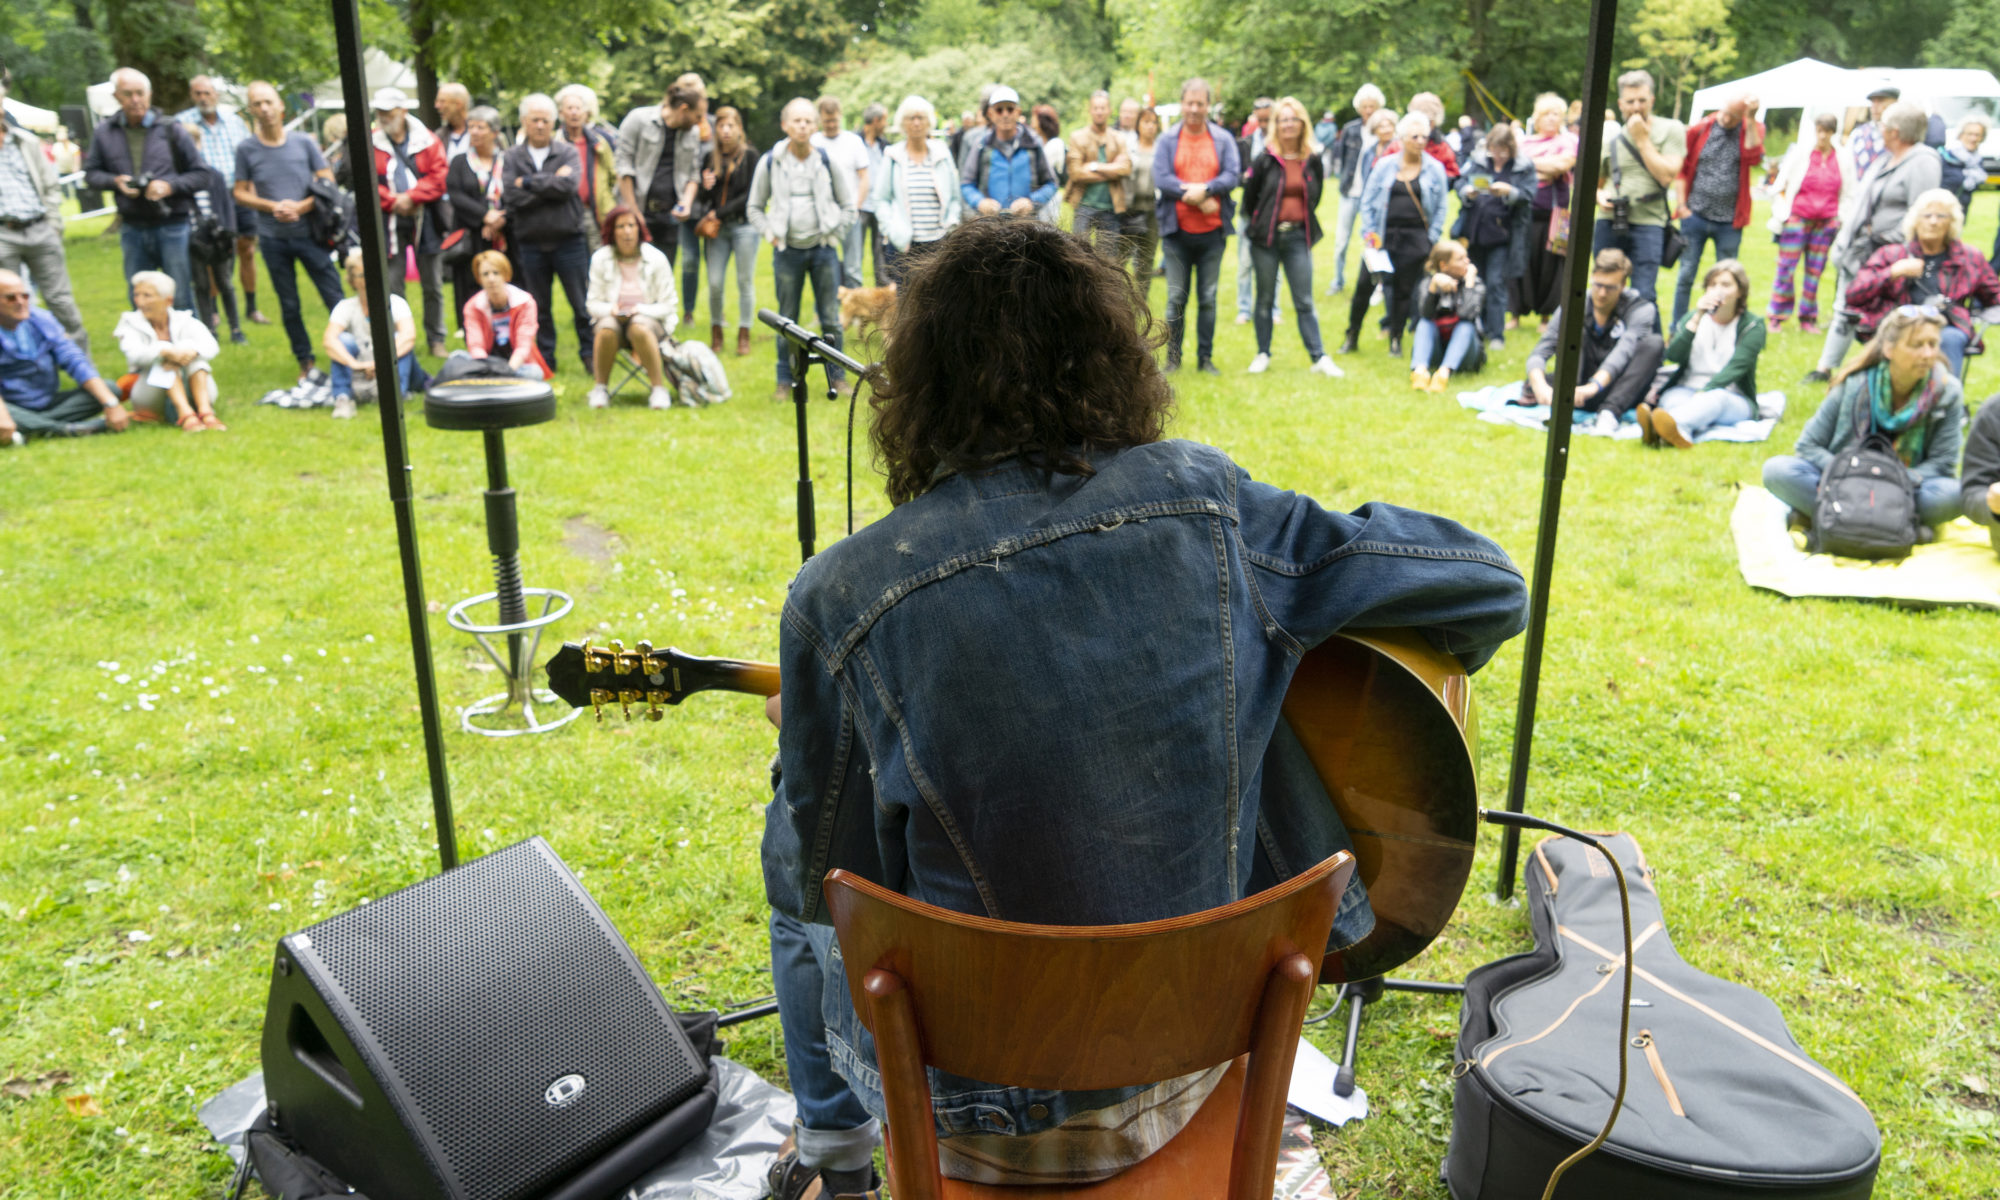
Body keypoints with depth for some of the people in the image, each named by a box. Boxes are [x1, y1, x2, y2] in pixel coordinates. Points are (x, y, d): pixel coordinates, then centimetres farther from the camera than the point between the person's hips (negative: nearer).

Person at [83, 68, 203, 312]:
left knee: (181, 298, 0)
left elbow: (199, 173, 1)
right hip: (132, 227, 3)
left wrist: (170, 186, -15)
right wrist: (115, 181, -8)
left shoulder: (171, 129, -1)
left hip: (172, 226, -3)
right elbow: (91, 174, 13)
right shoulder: (104, 132, 6)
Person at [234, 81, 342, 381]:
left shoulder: (303, 142, 0)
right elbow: (240, 194, 4)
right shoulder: (246, 148, 1)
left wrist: (302, 206, -14)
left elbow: (328, 182, 1)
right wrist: (273, 206, -13)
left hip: (309, 233, -1)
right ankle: (306, 362, 19)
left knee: (334, 298, -2)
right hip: (272, 239, 1)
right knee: (289, 306, 8)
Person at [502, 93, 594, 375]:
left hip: (568, 241, -1)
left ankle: (589, 353, 15)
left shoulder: (567, 152, 3)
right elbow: (510, 197, -9)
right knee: (539, 306, 10)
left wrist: (529, 183, -10)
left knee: (582, 302, 2)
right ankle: (544, 358, 20)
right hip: (530, 243, 2)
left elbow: (568, 185, -16)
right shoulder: (511, 158, 6)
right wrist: (550, 185, -9)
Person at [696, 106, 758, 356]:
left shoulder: (749, 155, 1)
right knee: (714, 282, -2)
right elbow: (702, 198, 12)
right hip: (717, 228, 3)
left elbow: (750, 195, -6)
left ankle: (744, 336, 9)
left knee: (745, 281, 0)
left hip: (744, 225, -3)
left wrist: (720, 213, -8)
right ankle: (716, 333, 13)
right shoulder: (710, 157, 10)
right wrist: (705, 187, -11)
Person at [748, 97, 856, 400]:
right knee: (787, 320, 4)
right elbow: (755, 208, 11)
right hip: (787, 251, 0)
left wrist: (834, 234, 2)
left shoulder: (826, 160, 1)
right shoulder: (770, 162, 0)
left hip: (823, 250, 0)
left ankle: (837, 374, 15)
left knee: (831, 318, 3)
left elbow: (848, 204, 10)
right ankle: (785, 379, 14)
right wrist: (769, 234, -2)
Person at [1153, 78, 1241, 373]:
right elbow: (1160, 178, -9)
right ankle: (1173, 357, 12)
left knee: (1208, 298, 6)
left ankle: (1206, 357, 14)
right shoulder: (1168, 140, 3)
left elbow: (1233, 175, -4)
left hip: (1212, 231, 1)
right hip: (1177, 230, -1)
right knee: (1176, 298, 3)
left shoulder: (1223, 139, 6)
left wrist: (1204, 189, -19)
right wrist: (1194, 197, -17)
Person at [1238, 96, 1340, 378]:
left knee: (1304, 302, 1)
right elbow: (1249, 198, 3)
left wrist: (1303, 222, 10)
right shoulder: (1265, 160, -5)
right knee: (1265, 299, 8)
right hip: (1266, 238, -1)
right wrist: (1260, 222, 9)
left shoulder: (1313, 160, 3)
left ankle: (1319, 357, 2)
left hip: (1298, 237, 1)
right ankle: (1263, 354, 18)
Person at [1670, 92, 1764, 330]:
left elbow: (1754, 158, -17)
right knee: (1685, 276, 4)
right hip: (1696, 215, 0)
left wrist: (1751, 119, -18)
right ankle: (1677, 332, 14)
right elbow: (1682, 169, 5)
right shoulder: (1699, 129, 1)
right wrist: (1682, 205, -2)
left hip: (1729, 221, 0)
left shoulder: (1752, 129, 1)